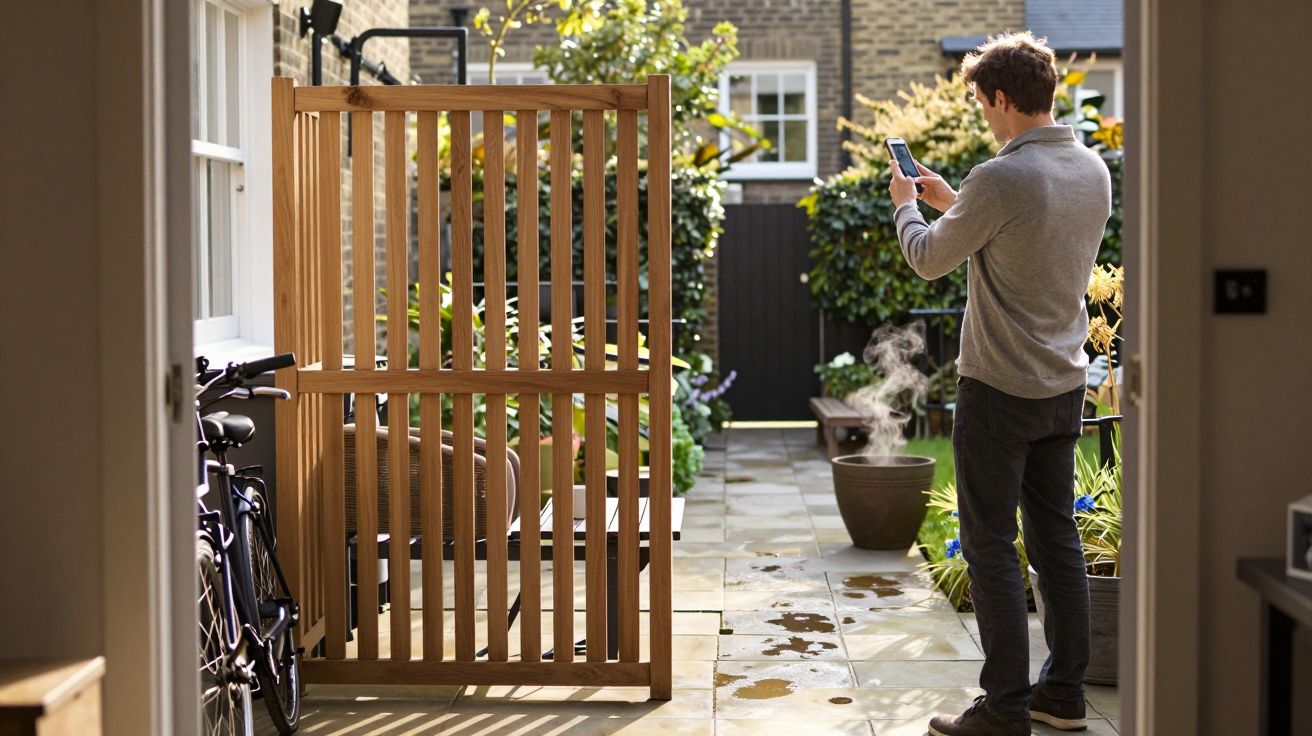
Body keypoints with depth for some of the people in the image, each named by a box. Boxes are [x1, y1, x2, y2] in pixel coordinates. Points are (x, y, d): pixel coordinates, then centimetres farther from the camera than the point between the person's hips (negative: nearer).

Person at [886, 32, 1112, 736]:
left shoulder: (1001, 178, -20)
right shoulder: (1094, 171, 5)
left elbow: (931, 259, -6)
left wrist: (905, 204, 14)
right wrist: (949, 200, 24)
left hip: (999, 390, -8)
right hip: (1064, 386, 8)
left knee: (991, 546, 0)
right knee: (1056, 536, 14)